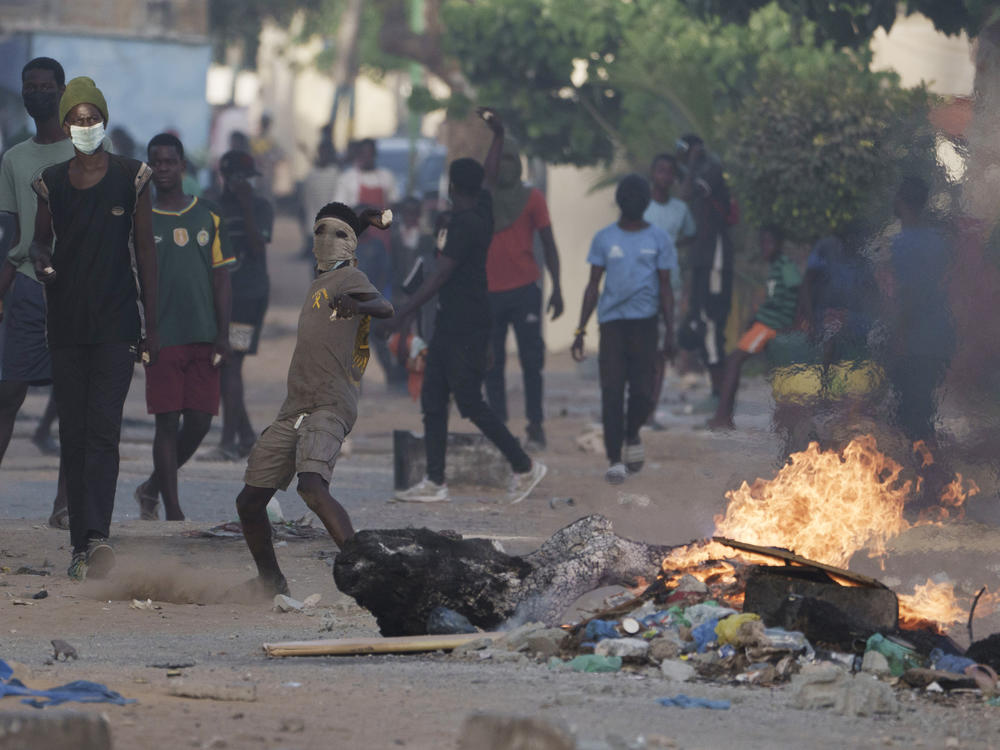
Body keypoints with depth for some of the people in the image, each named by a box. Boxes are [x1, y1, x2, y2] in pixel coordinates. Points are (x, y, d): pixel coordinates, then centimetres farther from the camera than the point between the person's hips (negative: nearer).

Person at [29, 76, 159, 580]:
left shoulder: (131, 178, 1)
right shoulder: (51, 183, 7)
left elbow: (145, 251, 4)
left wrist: (151, 326, 2)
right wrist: (39, 260, -8)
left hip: (116, 324, -3)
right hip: (66, 325, 3)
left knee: (103, 430, -15)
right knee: (73, 434, 3)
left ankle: (97, 535, -27)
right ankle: (82, 544, 7)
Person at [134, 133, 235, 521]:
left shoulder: (208, 217, 9)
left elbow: (221, 278, 9)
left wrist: (223, 335, 2)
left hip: (204, 338, 2)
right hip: (162, 339, -2)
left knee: (200, 420, 0)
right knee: (168, 421, -5)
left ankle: (153, 487, 20)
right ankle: (172, 509, 0)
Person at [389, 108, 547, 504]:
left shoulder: (465, 223, -18)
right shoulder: (482, 210, 7)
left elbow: (440, 276, -21)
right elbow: (489, 176, 26)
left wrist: (404, 312, -20)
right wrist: (499, 136, 36)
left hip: (466, 326, -10)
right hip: (451, 323, 10)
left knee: (470, 403, -5)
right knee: (432, 399, 8)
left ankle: (524, 466, 3)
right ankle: (434, 482, 8)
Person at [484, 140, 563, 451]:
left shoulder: (532, 198, 7)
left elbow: (548, 244, 6)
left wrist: (557, 288, 0)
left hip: (524, 291, -2)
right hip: (488, 293, 2)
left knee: (531, 360, -5)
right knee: (492, 363, 0)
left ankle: (536, 426, -3)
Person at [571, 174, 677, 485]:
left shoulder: (659, 239, 7)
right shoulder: (604, 238, 9)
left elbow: (665, 288, 7)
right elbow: (593, 286, 11)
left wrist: (669, 331, -1)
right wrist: (580, 330, 5)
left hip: (644, 322, 0)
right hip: (612, 320, 0)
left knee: (642, 392, -6)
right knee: (611, 391, -8)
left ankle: (632, 436, 25)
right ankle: (614, 460, -6)